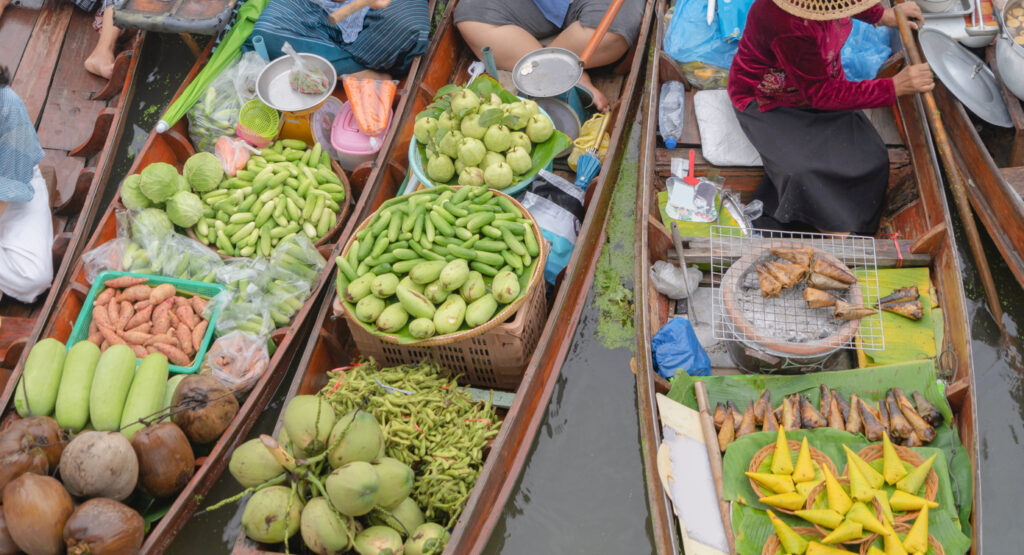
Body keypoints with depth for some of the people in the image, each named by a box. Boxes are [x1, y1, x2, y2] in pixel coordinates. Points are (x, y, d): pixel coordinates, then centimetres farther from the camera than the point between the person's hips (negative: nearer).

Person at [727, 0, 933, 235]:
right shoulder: (790, 25, -38)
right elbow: (821, 94, -28)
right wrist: (895, 87, -28)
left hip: (821, 81, 8)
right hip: (769, 101, -7)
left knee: (869, 157, -13)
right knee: (801, 171, -29)